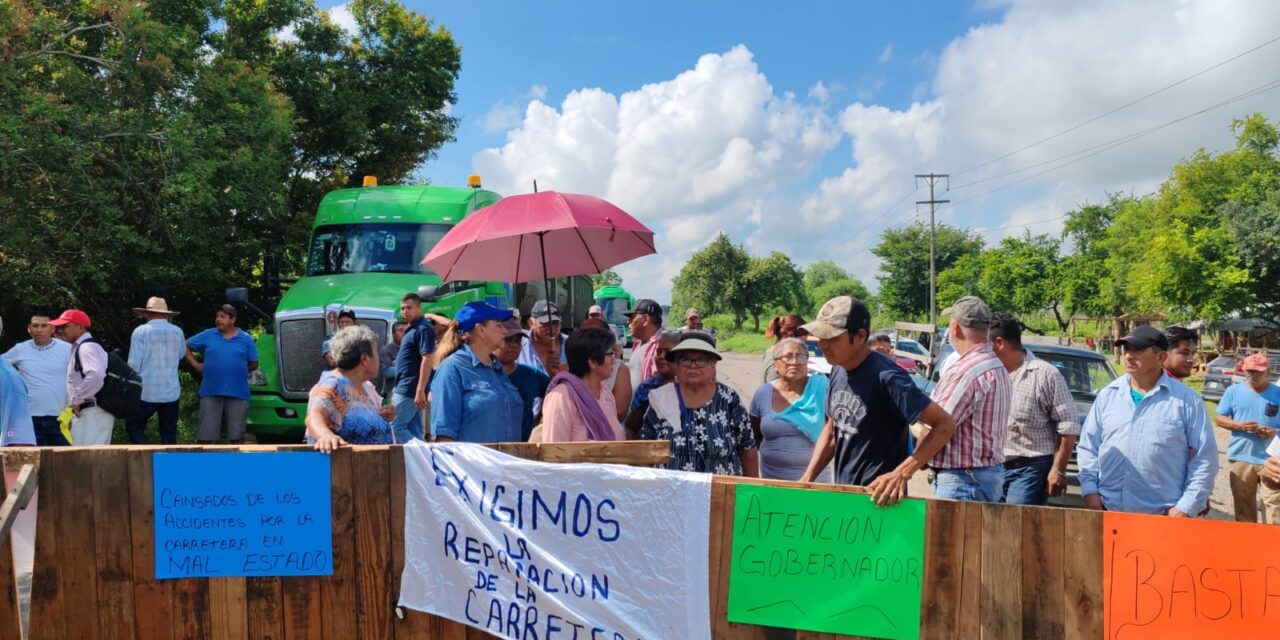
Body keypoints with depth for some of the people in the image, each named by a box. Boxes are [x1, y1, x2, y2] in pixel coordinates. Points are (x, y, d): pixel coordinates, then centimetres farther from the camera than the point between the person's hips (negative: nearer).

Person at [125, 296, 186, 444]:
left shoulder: (141, 331, -8)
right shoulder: (178, 332, 4)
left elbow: (134, 363, -8)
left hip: (147, 392, -3)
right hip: (171, 392, 4)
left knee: (134, 426, 9)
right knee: (169, 433, 9)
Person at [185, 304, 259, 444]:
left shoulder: (246, 339, 6)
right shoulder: (207, 335, 6)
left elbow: (253, 365, 12)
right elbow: (186, 347, 16)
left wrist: (239, 371, 3)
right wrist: (196, 365, 7)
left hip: (238, 393, 0)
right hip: (211, 392, 0)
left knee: (237, 435, 6)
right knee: (206, 435, 1)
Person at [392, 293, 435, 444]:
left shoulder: (423, 328, -13)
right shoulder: (412, 329, 17)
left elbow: (427, 359, -21)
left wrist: (420, 390, -25)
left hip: (409, 390, -10)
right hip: (406, 389, 10)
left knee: (395, 426, -10)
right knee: (414, 430, 9)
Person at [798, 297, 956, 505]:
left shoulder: (885, 377, -22)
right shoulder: (837, 371, 3)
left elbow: (944, 424, -22)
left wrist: (902, 474, -28)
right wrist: (807, 478, 4)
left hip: (877, 499, -8)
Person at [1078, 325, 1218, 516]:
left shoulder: (1186, 400, -1)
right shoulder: (1107, 395, 8)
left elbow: (1205, 459, -2)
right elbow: (1088, 446, 11)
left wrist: (1186, 507, -8)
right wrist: (1089, 490, 0)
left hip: (1162, 515, -3)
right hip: (1107, 509, 3)